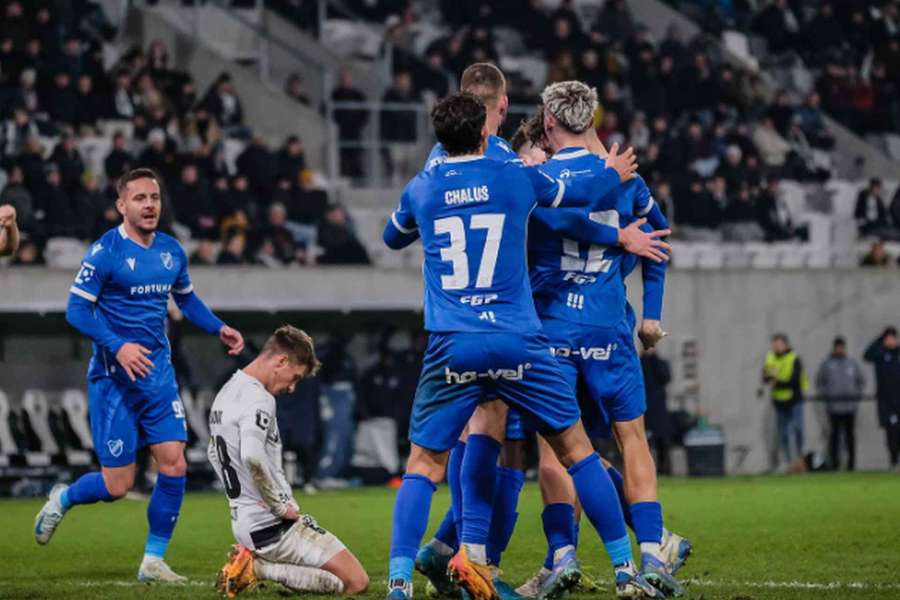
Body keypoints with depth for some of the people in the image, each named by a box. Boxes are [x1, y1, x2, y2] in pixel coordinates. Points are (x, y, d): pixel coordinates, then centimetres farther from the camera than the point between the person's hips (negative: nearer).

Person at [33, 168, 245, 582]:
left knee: (174, 466, -4)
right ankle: (63, 499, 29)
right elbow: (76, 309, -15)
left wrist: (218, 329, 10)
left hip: (158, 373, 6)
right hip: (114, 377, -6)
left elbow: (186, 298, 24)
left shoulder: (171, 251, 7)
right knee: (117, 485, -4)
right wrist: (117, 346, -27)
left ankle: (153, 561, 9)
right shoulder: (106, 252, -13)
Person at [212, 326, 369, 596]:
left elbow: (214, 454, 30)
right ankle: (259, 568, -12)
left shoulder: (226, 394, 15)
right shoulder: (258, 399, -16)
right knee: (356, 582, -10)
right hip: (271, 523, -10)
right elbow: (252, 457, -33)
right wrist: (280, 506, -21)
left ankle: (254, 560, 6)